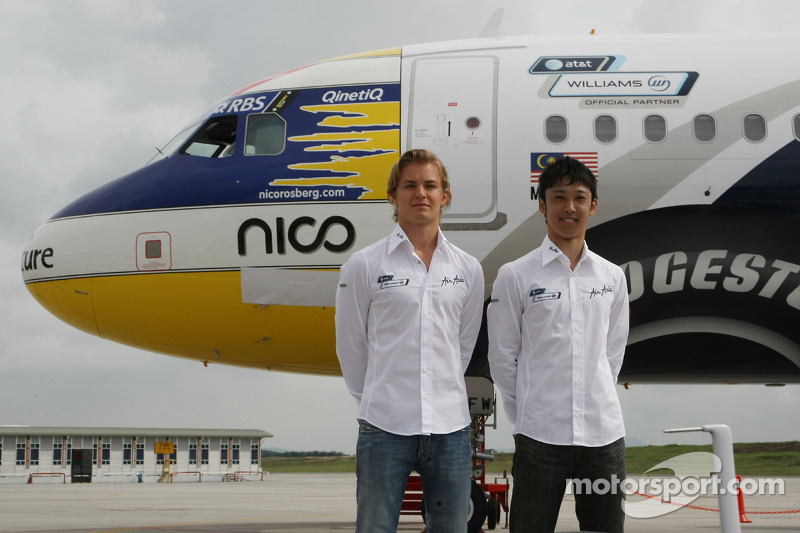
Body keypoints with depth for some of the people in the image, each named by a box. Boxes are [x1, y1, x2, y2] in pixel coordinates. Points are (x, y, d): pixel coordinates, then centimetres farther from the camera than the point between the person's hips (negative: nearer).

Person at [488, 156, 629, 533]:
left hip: (604, 431, 3)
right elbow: (502, 358, 2)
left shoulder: (612, 277, 9)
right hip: (540, 435, -3)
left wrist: (597, 402, 11)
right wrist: (524, 415, 3)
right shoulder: (515, 275, -2)